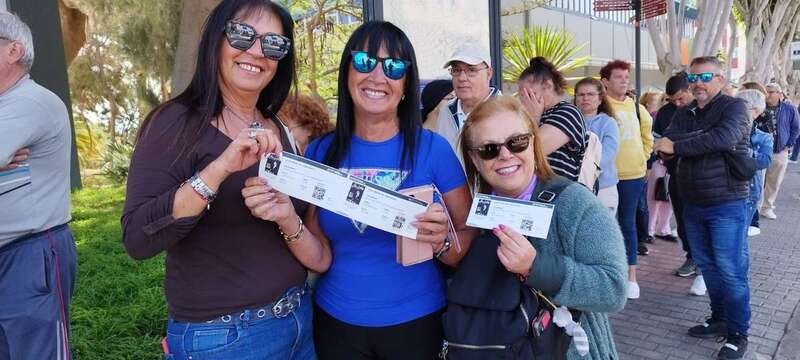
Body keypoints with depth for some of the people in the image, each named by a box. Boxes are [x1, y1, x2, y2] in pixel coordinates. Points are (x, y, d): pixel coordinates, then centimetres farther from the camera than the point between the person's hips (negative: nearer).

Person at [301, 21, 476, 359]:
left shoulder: (432, 148, -11)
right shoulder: (320, 152, -5)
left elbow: (470, 234, -5)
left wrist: (443, 242, -25)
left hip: (415, 322, -1)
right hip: (336, 322, 2)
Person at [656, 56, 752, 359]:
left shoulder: (734, 107, -7)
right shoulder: (683, 113, 10)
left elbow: (724, 138, -27)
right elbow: (665, 146, -6)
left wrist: (677, 145, -21)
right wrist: (705, 139, -22)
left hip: (727, 204, -6)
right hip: (693, 204, 6)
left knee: (731, 271, -1)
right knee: (707, 266, 15)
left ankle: (738, 333, 12)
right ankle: (719, 319, 30)